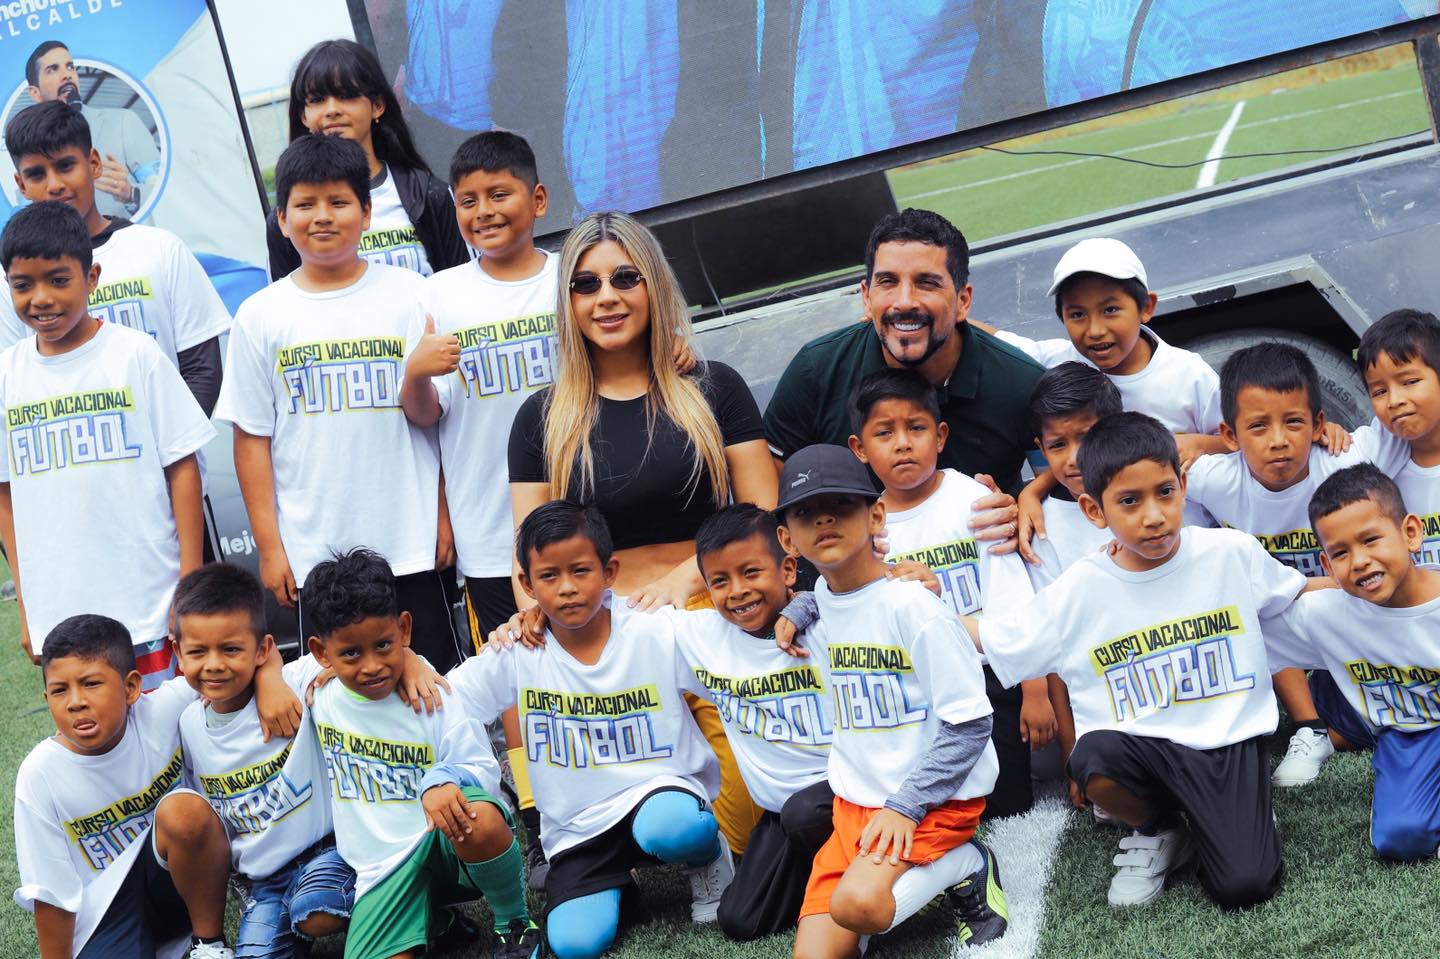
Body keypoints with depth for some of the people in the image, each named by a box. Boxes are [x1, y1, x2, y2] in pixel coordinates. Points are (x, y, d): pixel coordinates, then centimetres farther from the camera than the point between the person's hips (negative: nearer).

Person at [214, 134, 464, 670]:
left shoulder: (410, 295, 1)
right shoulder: (261, 317, 2)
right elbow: (253, 438, 3)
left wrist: (447, 517, -2)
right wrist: (269, 547, 0)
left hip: (412, 546, 0)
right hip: (314, 553, 1)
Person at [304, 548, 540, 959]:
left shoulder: (434, 699, -7)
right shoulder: (317, 693, 2)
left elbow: (484, 771, -8)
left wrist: (443, 781, -28)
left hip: (449, 846, -2)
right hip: (386, 870, 2)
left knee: (480, 819, -40)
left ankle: (515, 925, -10)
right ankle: (429, 917, 12)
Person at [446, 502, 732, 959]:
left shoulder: (657, 636, -7)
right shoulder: (516, 654, -2)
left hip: (659, 789, -2)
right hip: (577, 829, 2)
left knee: (668, 828, -39)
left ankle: (709, 855, 0)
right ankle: (616, 884, 17)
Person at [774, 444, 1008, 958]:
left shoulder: (913, 605, -16)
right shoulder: (820, 597, 5)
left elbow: (969, 723, -16)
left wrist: (907, 807, -20)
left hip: (937, 799, -6)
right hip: (856, 802, 7)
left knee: (857, 904, -32)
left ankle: (967, 868, -3)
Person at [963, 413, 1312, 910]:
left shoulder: (1232, 552, -3)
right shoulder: (1078, 591, -5)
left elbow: (1300, 595, 15)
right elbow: (987, 637, 2)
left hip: (1229, 739, -1)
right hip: (1141, 743, 1)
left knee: (1244, 886, -21)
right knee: (1096, 760, -34)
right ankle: (1156, 829, 2)